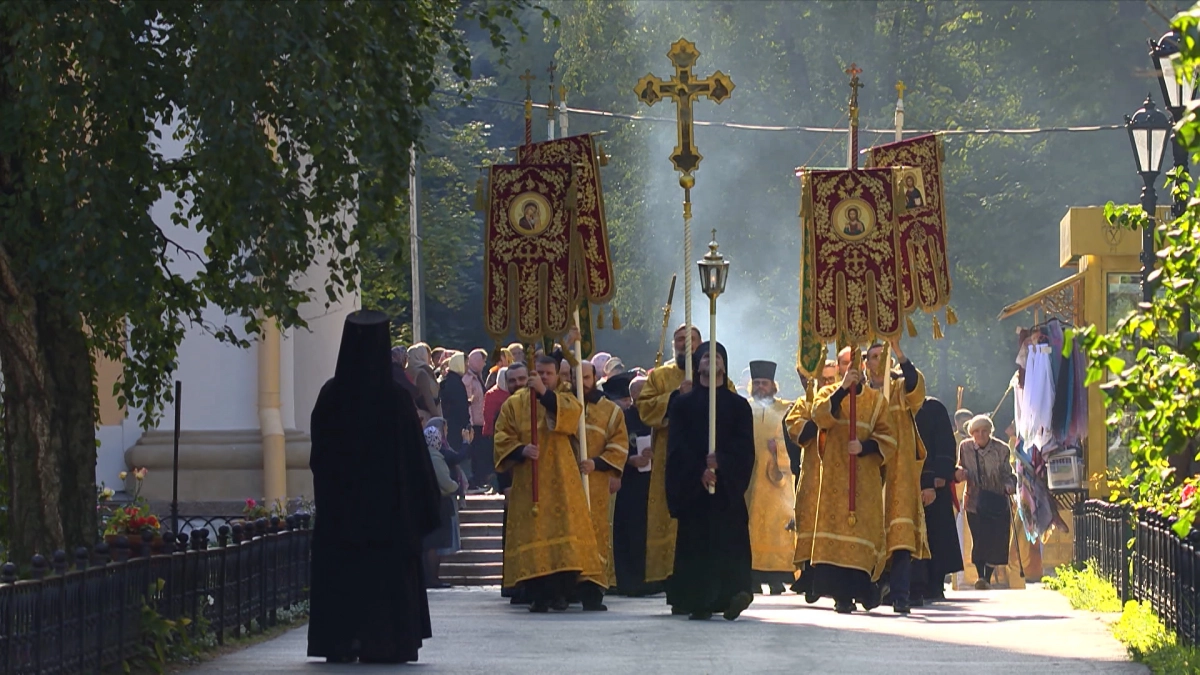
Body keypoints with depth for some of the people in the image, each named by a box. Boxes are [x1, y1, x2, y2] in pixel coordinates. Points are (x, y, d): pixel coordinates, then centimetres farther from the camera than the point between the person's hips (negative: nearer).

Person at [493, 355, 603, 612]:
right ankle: (537, 595, -4)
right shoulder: (514, 404, 11)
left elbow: (572, 414, -12)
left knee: (563, 531, -8)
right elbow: (502, 437, 3)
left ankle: (560, 592, -5)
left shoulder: (564, 400, 11)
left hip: (560, 481, 0)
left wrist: (545, 393, -20)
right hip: (527, 483, 0)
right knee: (531, 532, -6)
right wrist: (521, 449, -15)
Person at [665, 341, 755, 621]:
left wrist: (720, 462, -15)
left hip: (728, 485, 0)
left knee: (730, 539, -12)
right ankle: (697, 600, -5)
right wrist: (700, 471, -14)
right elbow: (678, 446, 0)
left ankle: (734, 592, -22)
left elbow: (744, 447, 3)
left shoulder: (739, 405, 13)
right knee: (696, 542, -5)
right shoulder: (683, 403, 11)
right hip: (691, 485, 0)